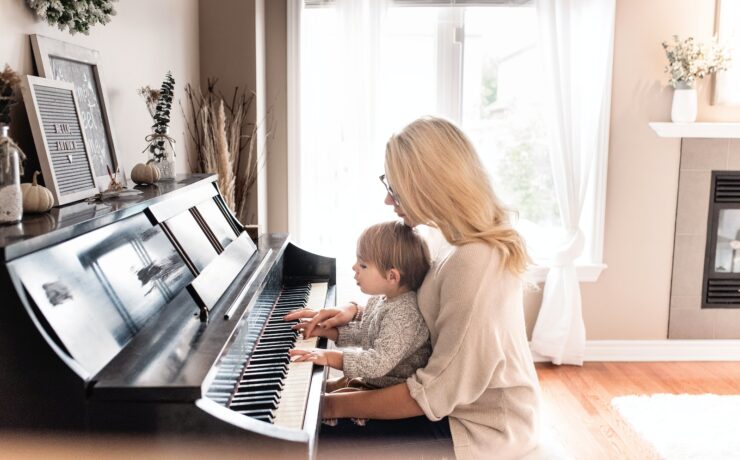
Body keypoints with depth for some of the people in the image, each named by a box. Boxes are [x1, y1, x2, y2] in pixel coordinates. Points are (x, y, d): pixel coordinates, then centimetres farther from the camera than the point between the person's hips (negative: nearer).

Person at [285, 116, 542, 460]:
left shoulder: (474, 263, -29)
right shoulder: (477, 245, 2)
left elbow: (435, 393, -26)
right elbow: (419, 311, 18)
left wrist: (337, 405, -17)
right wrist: (354, 312, 4)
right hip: (469, 409, 9)